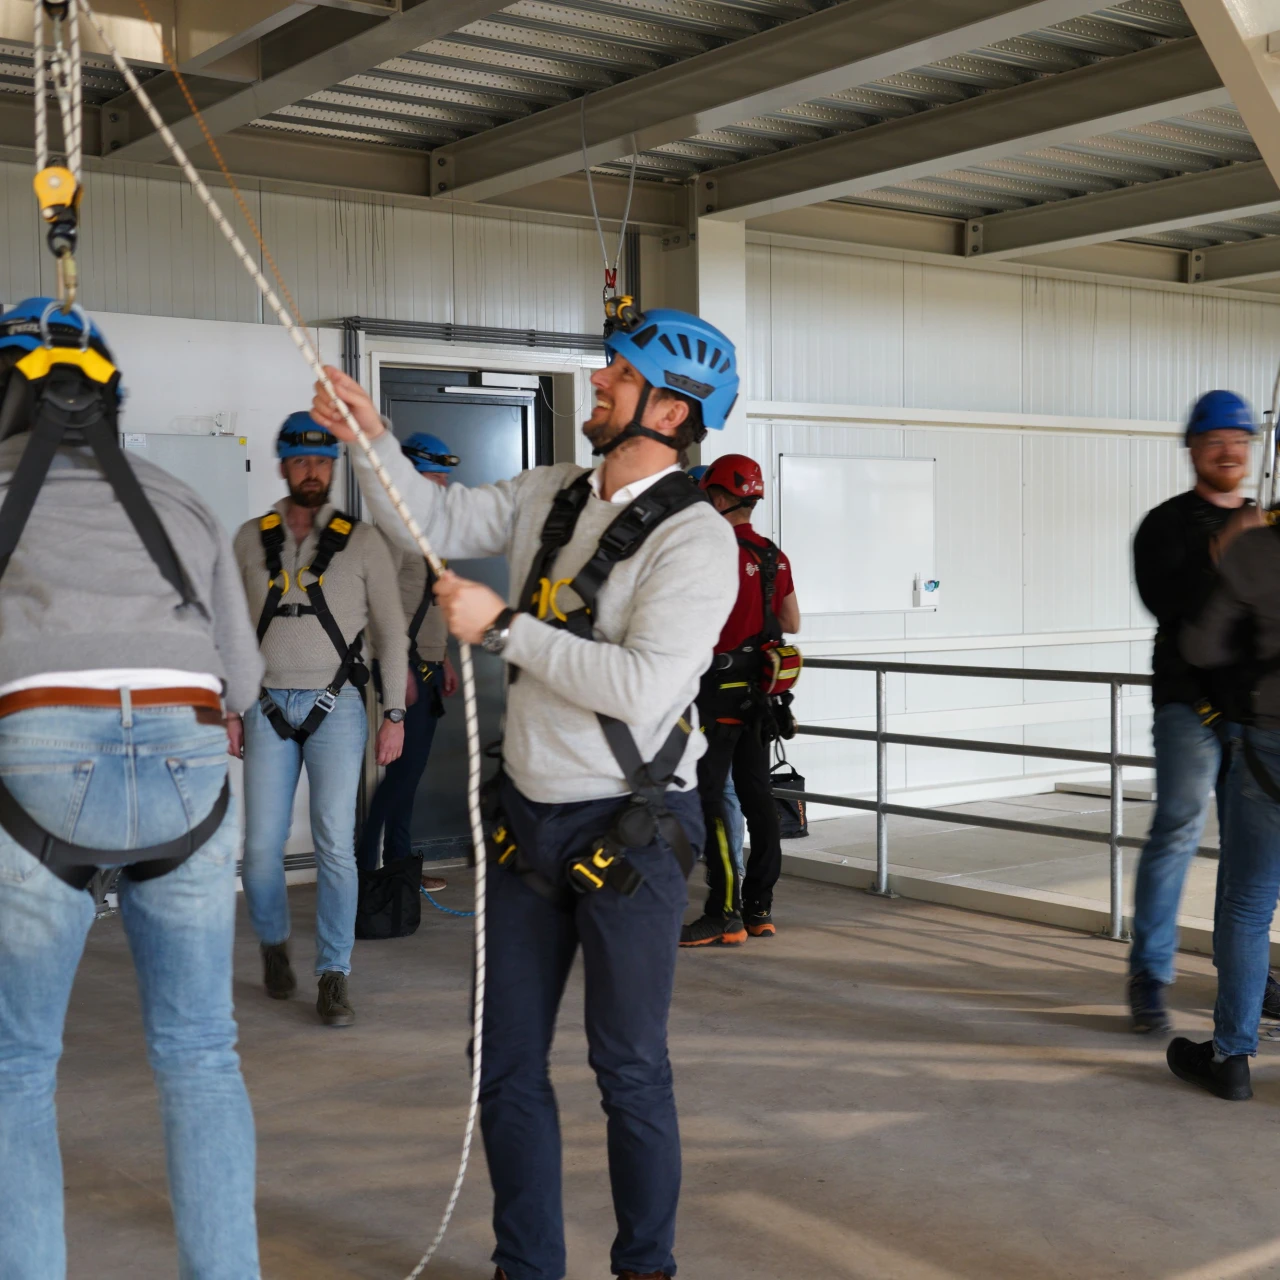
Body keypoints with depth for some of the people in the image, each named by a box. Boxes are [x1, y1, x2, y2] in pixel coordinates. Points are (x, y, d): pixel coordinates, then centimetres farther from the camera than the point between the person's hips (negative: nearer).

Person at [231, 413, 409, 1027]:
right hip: (269, 706, 2)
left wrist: (394, 713, 0)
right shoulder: (251, 539, 9)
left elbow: (391, 631, 5)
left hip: (336, 706, -1)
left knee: (335, 845, -7)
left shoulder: (362, 540, 4)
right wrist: (228, 707, 6)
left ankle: (333, 977, 4)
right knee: (262, 847, 0)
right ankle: (273, 943, 28)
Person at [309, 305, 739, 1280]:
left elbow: (644, 689, -26)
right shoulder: (551, 495, 7)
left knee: (629, 1070, 6)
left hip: (629, 833, -7)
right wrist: (372, 438, -1)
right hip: (529, 820, 7)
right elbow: (433, 520, 15)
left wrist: (504, 629, -22)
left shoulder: (695, 538, -16)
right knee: (508, 1065, 13)